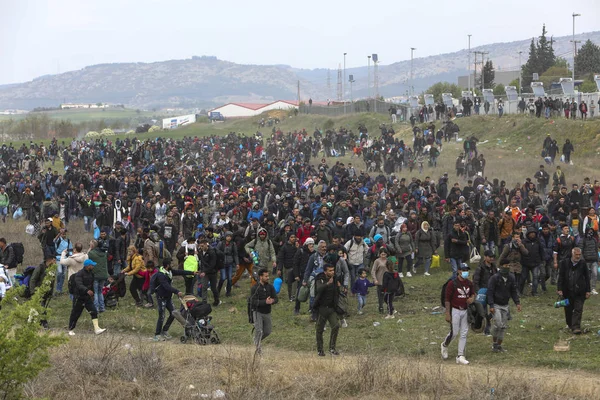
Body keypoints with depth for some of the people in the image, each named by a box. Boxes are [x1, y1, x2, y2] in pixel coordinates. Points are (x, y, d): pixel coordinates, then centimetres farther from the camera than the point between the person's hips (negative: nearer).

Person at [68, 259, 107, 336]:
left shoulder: (91, 273, 7)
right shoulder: (79, 274, -18)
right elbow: (79, 285, -33)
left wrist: (92, 294, 24)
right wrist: (87, 290, -49)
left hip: (87, 297, 6)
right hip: (78, 297, -6)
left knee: (94, 311, -8)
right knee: (75, 314, 4)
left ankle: (97, 329, -12)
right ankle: (71, 330, 20)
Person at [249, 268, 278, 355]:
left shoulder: (270, 287, 2)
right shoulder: (255, 288, -11)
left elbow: (276, 299, -2)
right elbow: (253, 302, -19)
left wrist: (272, 301, -26)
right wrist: (265, 302, -30)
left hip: (267, 313, 5)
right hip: (258, 312, -5)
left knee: (268, 331, 10)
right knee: (259, 331, -11)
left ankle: (258, 340, 38)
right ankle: (258, 349, 2)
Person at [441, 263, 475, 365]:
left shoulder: (469, 283, 6)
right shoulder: (452, 283, -12)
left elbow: (473, 293, 22)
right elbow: (447, 299, -11)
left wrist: (472, 298, -4)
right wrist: (447, 314, -15)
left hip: (465, 311, 5)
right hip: (455, 311, -5)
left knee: (464, 334, 4)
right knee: (454, 333, -4)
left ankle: (460, 356, 9)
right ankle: (444, 345, 28)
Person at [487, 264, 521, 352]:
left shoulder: (511, 278, 1)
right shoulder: (495, 278, -15)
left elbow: (513, 292, 11)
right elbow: (490, 292, -14)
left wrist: (517, 303, 0)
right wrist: (491, 306, -21)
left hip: (505, 305, 5)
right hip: (495, 305, -5)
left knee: (503, 326, 6)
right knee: (498, 324, -17)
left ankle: (499, 345, 16)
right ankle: (494, 344, 0)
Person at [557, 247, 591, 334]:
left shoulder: (583, 263, 0)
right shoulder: (565, 263, -1)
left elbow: (587, 277, 5)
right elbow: (561, 277, 0)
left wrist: (588, 290, 2)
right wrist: (559, 289, -8)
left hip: (579, 291, -1)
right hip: (568, 291, 1)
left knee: (578, 310, -8)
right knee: (568, 310, 12)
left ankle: (576, 327, -10)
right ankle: (570, 325, 31)